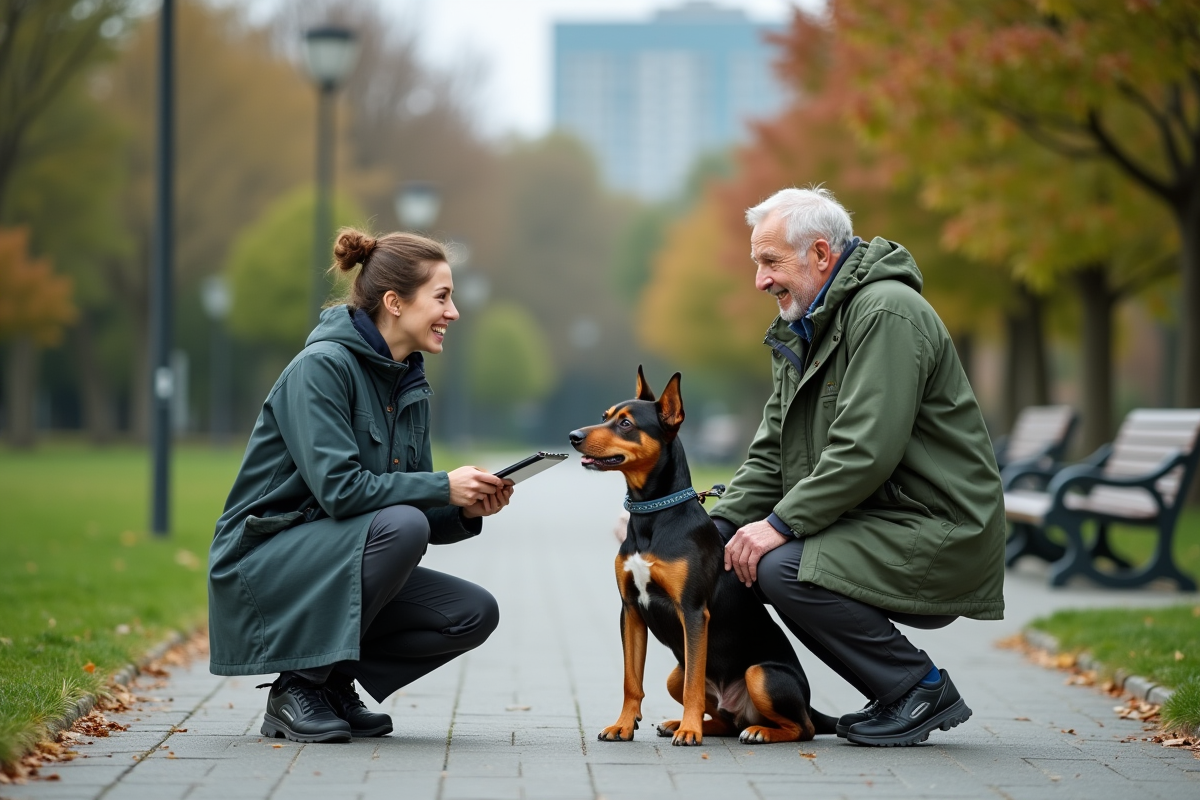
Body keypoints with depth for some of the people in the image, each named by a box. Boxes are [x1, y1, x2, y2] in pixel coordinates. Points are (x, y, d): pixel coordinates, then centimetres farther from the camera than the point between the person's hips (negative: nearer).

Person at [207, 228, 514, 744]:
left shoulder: (409, 386, 9)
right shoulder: (322, 366, -16)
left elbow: (425, 521, 11)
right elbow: (338, 488, -27)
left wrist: (464, 512, -9)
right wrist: (443, 488, -22)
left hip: (339, 572, 8)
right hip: (262, 565, -8)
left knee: (475, 613, -9)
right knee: (399, 524, -32)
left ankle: (334, 682, 5)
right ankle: (299, 685, -18)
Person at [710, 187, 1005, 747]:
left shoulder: (886, 312, -16)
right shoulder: (800, 331, 16)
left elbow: (867, 451, -25)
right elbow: (773, 451, 14)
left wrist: (781, 523, -22)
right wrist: (721, 525, -2)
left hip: (938, 532, -10)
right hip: (872, 524, 10)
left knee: (783, 570, -25)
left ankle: (922, 689, -7)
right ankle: (896, 696, 9)